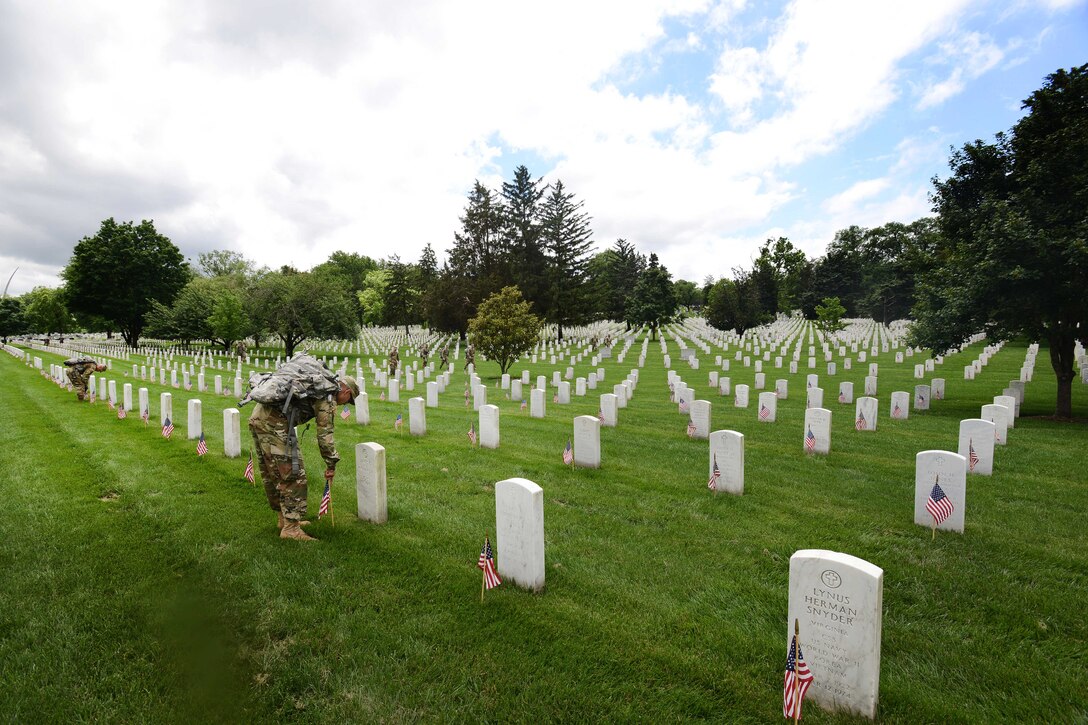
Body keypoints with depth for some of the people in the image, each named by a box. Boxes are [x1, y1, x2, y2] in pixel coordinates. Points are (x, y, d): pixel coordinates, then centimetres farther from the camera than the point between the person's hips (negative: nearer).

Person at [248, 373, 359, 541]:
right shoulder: (329, 397, -3)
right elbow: (325, 433, -4)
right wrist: (331, 464, 4)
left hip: (258, 415, 10)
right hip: (275, 422, -10)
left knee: (271, 473, 18)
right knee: (293, 475, -4)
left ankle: (285, 518, 31)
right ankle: (291, 528, -1)